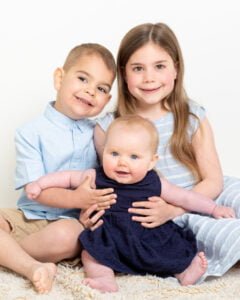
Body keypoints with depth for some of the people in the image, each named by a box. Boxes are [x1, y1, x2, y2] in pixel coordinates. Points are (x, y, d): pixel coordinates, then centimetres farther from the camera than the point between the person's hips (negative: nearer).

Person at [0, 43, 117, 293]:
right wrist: (76, 199, -26)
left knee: (66, 236, -35)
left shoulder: (98, 134, 4)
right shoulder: (31, 132, -4)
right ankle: (32, 267, -29)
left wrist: (93, 205, -18)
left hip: (71, 220, 0)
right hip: (30, 216, 0)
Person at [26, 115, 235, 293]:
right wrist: (40, 184, 0)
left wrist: (214, 208, 3)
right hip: (111, 243, -1)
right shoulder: (96, 179, -5)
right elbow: (68, 177, 7)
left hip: (150, 240, 1)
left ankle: (183, 271, 0)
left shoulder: (154, 184, -4)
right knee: (90, 252, -23)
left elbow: (184, 198, 4)